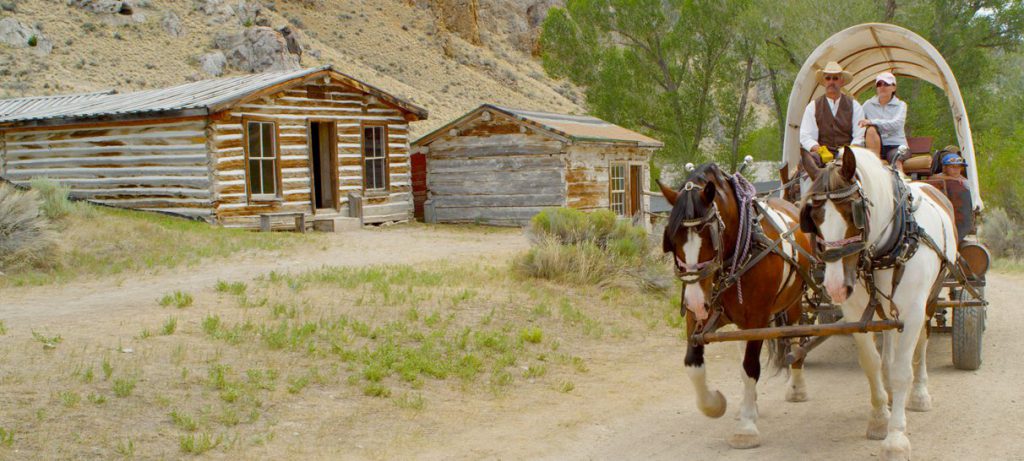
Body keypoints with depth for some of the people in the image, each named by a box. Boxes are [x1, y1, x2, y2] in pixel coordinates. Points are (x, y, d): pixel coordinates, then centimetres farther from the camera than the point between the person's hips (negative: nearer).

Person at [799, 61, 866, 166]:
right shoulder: (813, 107, 12)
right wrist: (819, 150, -17)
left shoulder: (854, 106, 14)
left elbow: (860, 137, 6)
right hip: (823, 152, 0)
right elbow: (806, 136, 3)